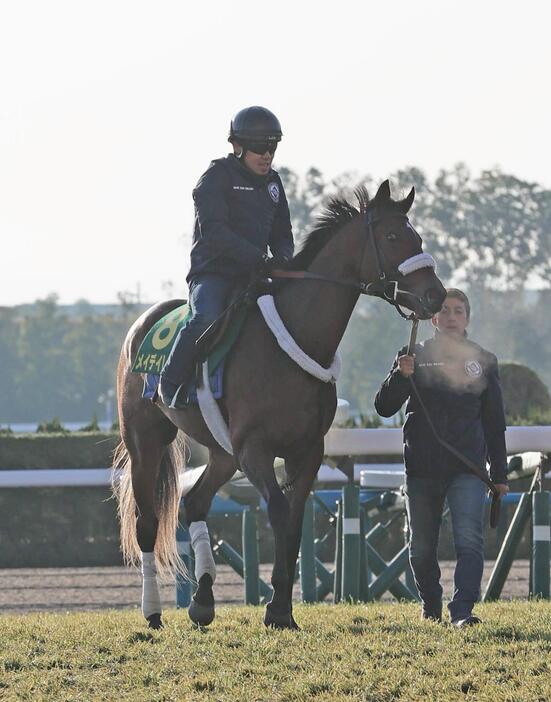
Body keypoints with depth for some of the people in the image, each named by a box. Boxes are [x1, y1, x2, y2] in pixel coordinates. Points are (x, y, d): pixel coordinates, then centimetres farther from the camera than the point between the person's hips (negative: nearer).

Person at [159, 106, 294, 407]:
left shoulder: (272, 182, 17)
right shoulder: (216, 177, -5)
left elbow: (282, 233, 21)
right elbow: (213, 231, -17)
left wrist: (282, 259, -4)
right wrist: (259, 259, -26)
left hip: (252, 277, 7)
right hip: (212, 273, -7)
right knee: (205, 319, -32)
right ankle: (170, 384, -17)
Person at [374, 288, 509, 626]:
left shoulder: (484, 361, 8)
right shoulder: (415, 356, 5)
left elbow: (495, 422, 11)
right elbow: (385, 407, 0)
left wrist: (500, 475, 8)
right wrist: (400, 376, -19)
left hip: (468, 467, -1)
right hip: (422, 468, 1)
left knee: (469, 540, -18)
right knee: (422, 548, 9)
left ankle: (462, 610, -26)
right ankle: (431, 606, 30)